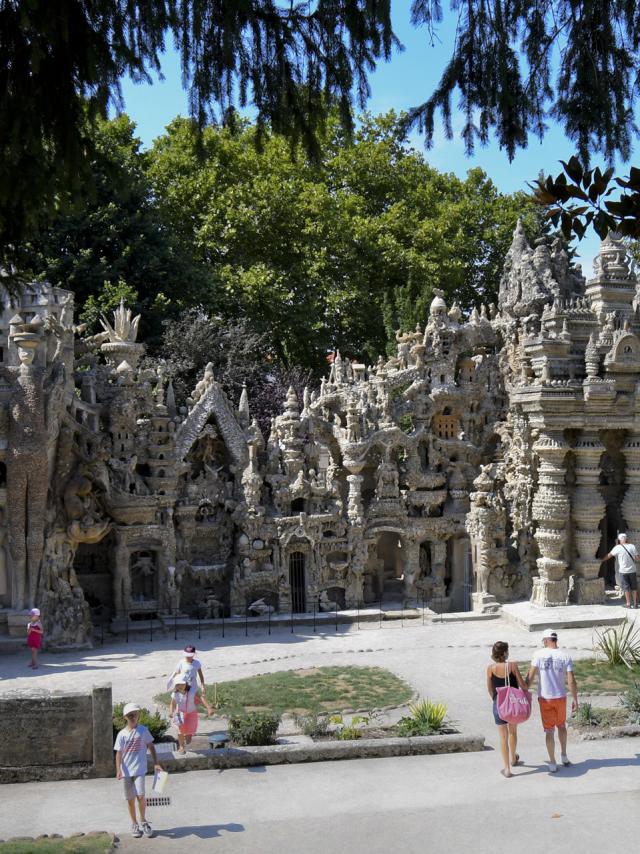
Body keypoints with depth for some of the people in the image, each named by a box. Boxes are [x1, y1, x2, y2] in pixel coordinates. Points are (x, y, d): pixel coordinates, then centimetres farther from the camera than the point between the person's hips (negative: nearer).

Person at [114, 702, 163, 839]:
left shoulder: (143, 731, -2)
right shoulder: (122, 734, -3)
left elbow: (151, 746, 5)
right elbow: (119, 753, -4)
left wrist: (156, 763, 0)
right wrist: (118, 770, -15)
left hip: (139, 769, -1)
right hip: (126, 771, 1)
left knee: (140, 796, -12)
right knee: (130, 799, 8)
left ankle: (143, 821, 11)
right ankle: (134, 824, 25)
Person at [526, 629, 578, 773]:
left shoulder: (539, 654, -11)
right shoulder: (565, 657, -6)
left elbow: (530, 676, -12)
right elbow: (571, 681, -9)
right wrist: (575, 700, 1)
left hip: (545, 698, -2)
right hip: (560, 697, 2)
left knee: (549, 730, 7)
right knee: (561, 726, 24)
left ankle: (552, 763, 12)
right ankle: (564, 756, 32)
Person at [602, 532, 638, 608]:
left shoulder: (618, 547, -8)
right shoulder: (632, 546, -2)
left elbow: (609, 555, 0)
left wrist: (602, 560, 14)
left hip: (623, 571, -2)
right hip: (632, 570, 2)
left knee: (626, 587, 5)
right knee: (634, 587, 11)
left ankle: (628, 603, 4)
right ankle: (635, 603, 12)